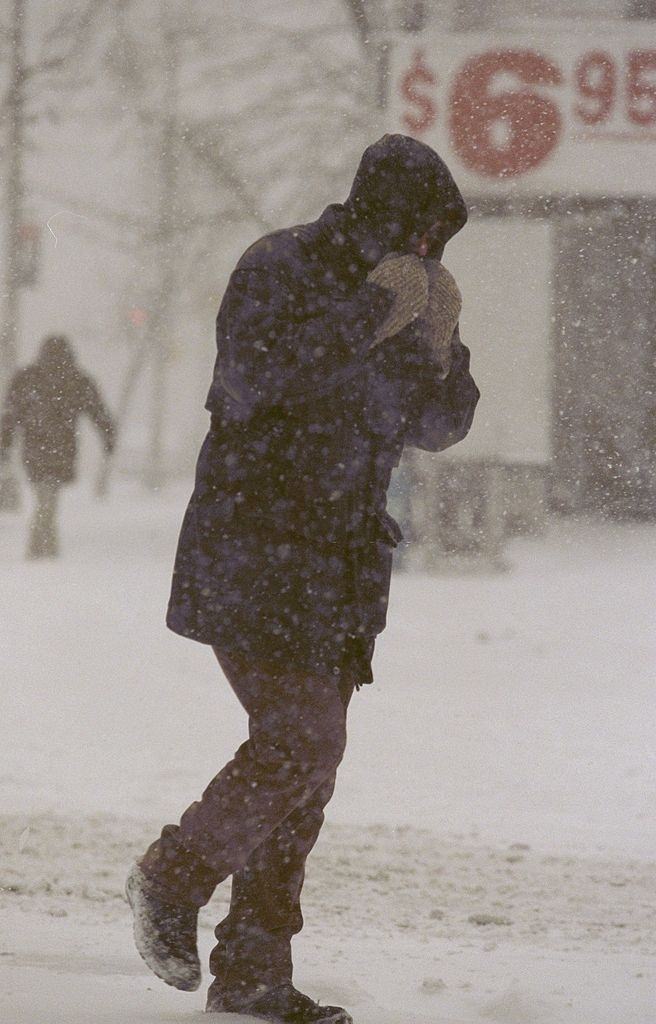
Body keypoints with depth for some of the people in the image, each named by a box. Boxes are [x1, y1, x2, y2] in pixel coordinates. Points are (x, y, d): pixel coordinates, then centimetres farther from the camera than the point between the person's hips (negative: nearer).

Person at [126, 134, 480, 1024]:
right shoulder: (279, 271, -10)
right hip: (256, 556, -8)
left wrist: (440, 349, -5)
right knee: (301, 743, -16)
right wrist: (369, 316, -26)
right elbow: (250, 380, -26)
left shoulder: (392, 299, 13)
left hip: (338, 566, 8)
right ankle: (173, 877, 6)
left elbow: (436, 426, 15)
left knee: (307, 756, 6)